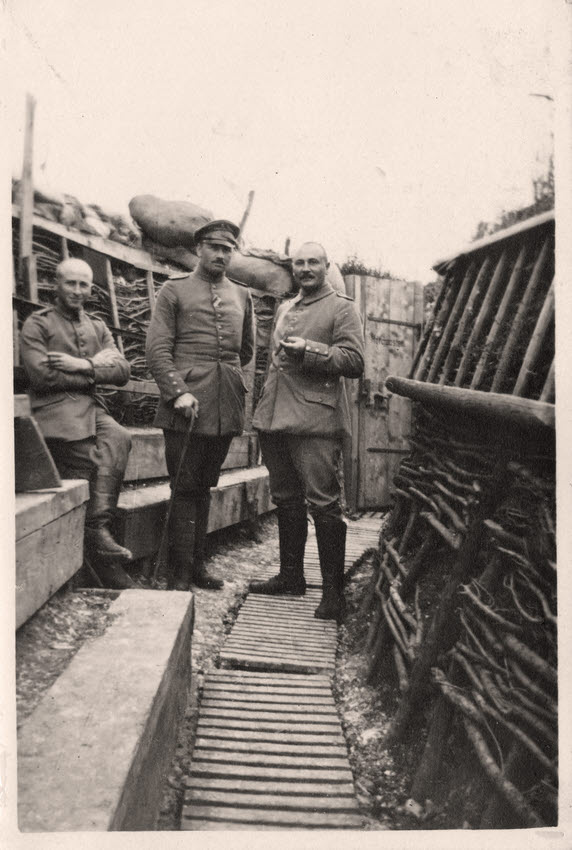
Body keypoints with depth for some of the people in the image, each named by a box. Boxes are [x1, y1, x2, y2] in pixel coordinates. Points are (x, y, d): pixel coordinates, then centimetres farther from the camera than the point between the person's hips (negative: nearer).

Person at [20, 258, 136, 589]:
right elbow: (42, 376, -8)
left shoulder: (98, 327, 23)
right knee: (92, 470, -21)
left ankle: (98, 530, -25)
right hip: (56, 411, -4)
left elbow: (123, 371, 8)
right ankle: (107, 567, -13)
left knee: (119, 439, -30)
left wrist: (83, 365, -7)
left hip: (93, 408, 4)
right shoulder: (37, 324, 7)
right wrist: (97, 369, -3)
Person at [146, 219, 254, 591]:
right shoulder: (174, 289, 5)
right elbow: (158, 348, -4)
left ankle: (198, 564, 20)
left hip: (227, 407, 4)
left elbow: (247, 350, 27)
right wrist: (179, 390, -14)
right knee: (185, 487, -2)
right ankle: (181, 571, 6)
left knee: (205, 486, 11)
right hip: (187, 404, -4)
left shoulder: (242, 295, 17)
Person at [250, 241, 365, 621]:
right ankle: (291, 576, 26)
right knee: (286, 500, 14)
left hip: (316, 419, -7)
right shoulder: (285, 309, 22)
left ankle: (334, 590, 2)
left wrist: (309, 350, -20)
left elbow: (355, 361, -10)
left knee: (324, 503, -7)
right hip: (276, 417, 8)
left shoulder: (342, 307, 0)